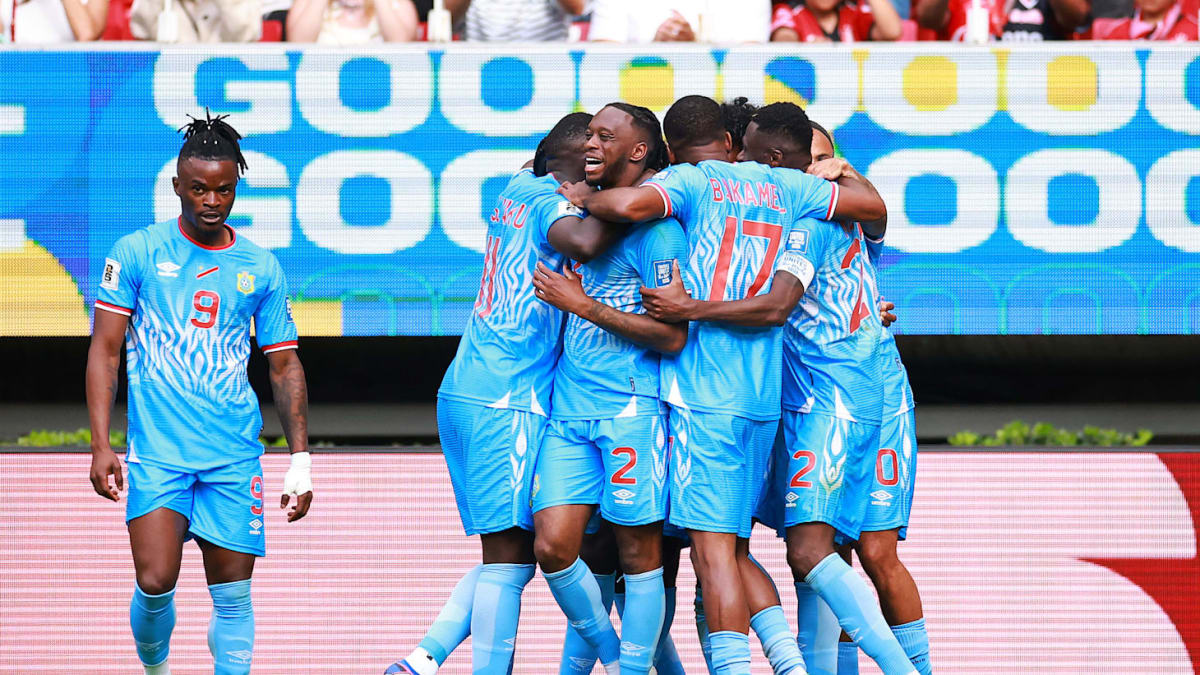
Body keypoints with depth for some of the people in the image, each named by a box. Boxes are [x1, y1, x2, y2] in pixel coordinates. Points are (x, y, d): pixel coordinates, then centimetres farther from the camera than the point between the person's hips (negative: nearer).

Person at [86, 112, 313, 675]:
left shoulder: (260, 268, 8)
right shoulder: (137, 253, 1)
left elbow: (284, 365, 14)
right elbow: (104, 350, 1)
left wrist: (300, 460, 7)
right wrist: (100, 446, -8)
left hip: (234, 457, 2)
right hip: (157, 453, -2)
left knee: (232, 594, 0)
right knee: (155, 582, -12)